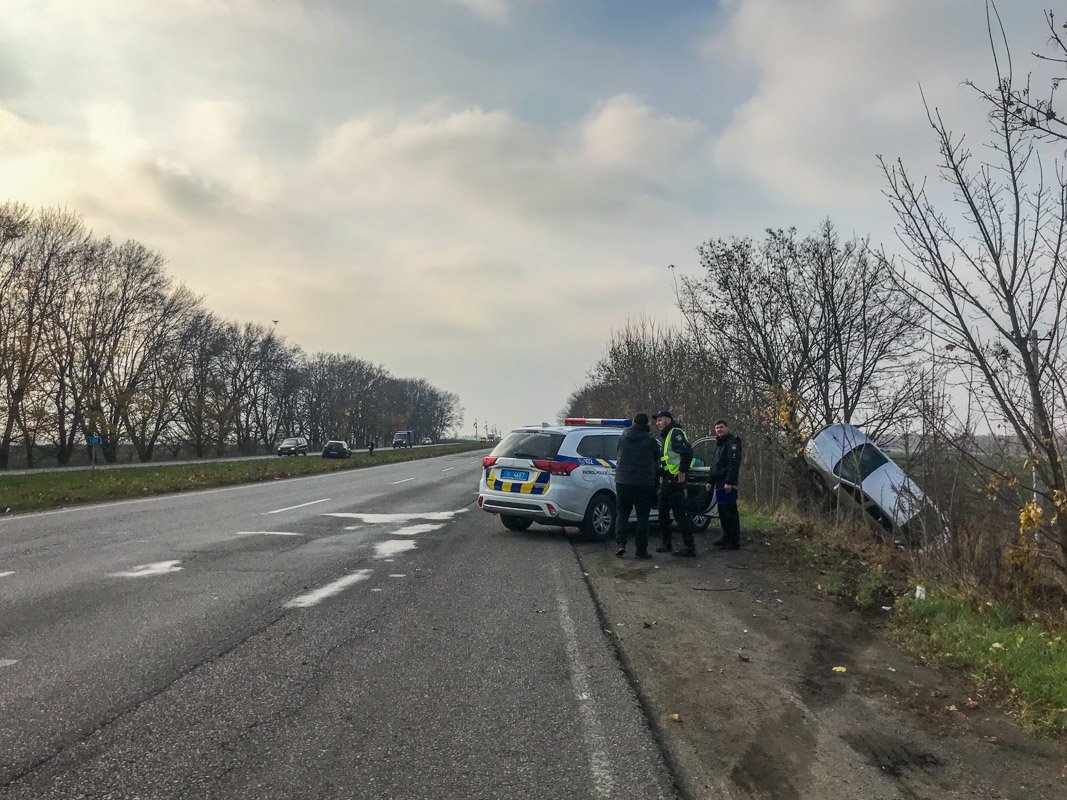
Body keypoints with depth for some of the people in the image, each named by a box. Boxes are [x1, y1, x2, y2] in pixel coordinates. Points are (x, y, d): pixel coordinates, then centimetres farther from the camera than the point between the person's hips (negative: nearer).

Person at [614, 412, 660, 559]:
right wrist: (655, 471, 25)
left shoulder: (623, 436, 3)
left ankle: (621, 544, 0)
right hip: (644, 483, -3)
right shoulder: (650, 439, -6)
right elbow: (657, 459, 6)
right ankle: (641, 550, 6)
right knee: (642, 517, 5)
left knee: (622, 513, 14)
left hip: (623, 481, 3)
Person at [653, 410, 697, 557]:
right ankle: (665, 543, 25)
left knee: (680, 513, -10)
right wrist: (662, 475, 21)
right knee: (663, 513, 15)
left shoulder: (676, 433, -10)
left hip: (675, 480, -11)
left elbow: (687, 451, -24)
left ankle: (689, 547, -8)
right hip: (666, 481, 11)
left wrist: (682, 471, -23)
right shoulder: (666, 436, 22)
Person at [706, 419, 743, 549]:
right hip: (719, 484, 10)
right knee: (722, 511, 12)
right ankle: (727, 537, 19)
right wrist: (711, 482, 24)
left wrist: (729, 482, -24)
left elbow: (734, 463, -17)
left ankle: (734, 541, -8)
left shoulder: (732, 442, -7)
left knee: (730, 512, -9)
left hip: (728, 485, -10)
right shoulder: (719, 444, 23)